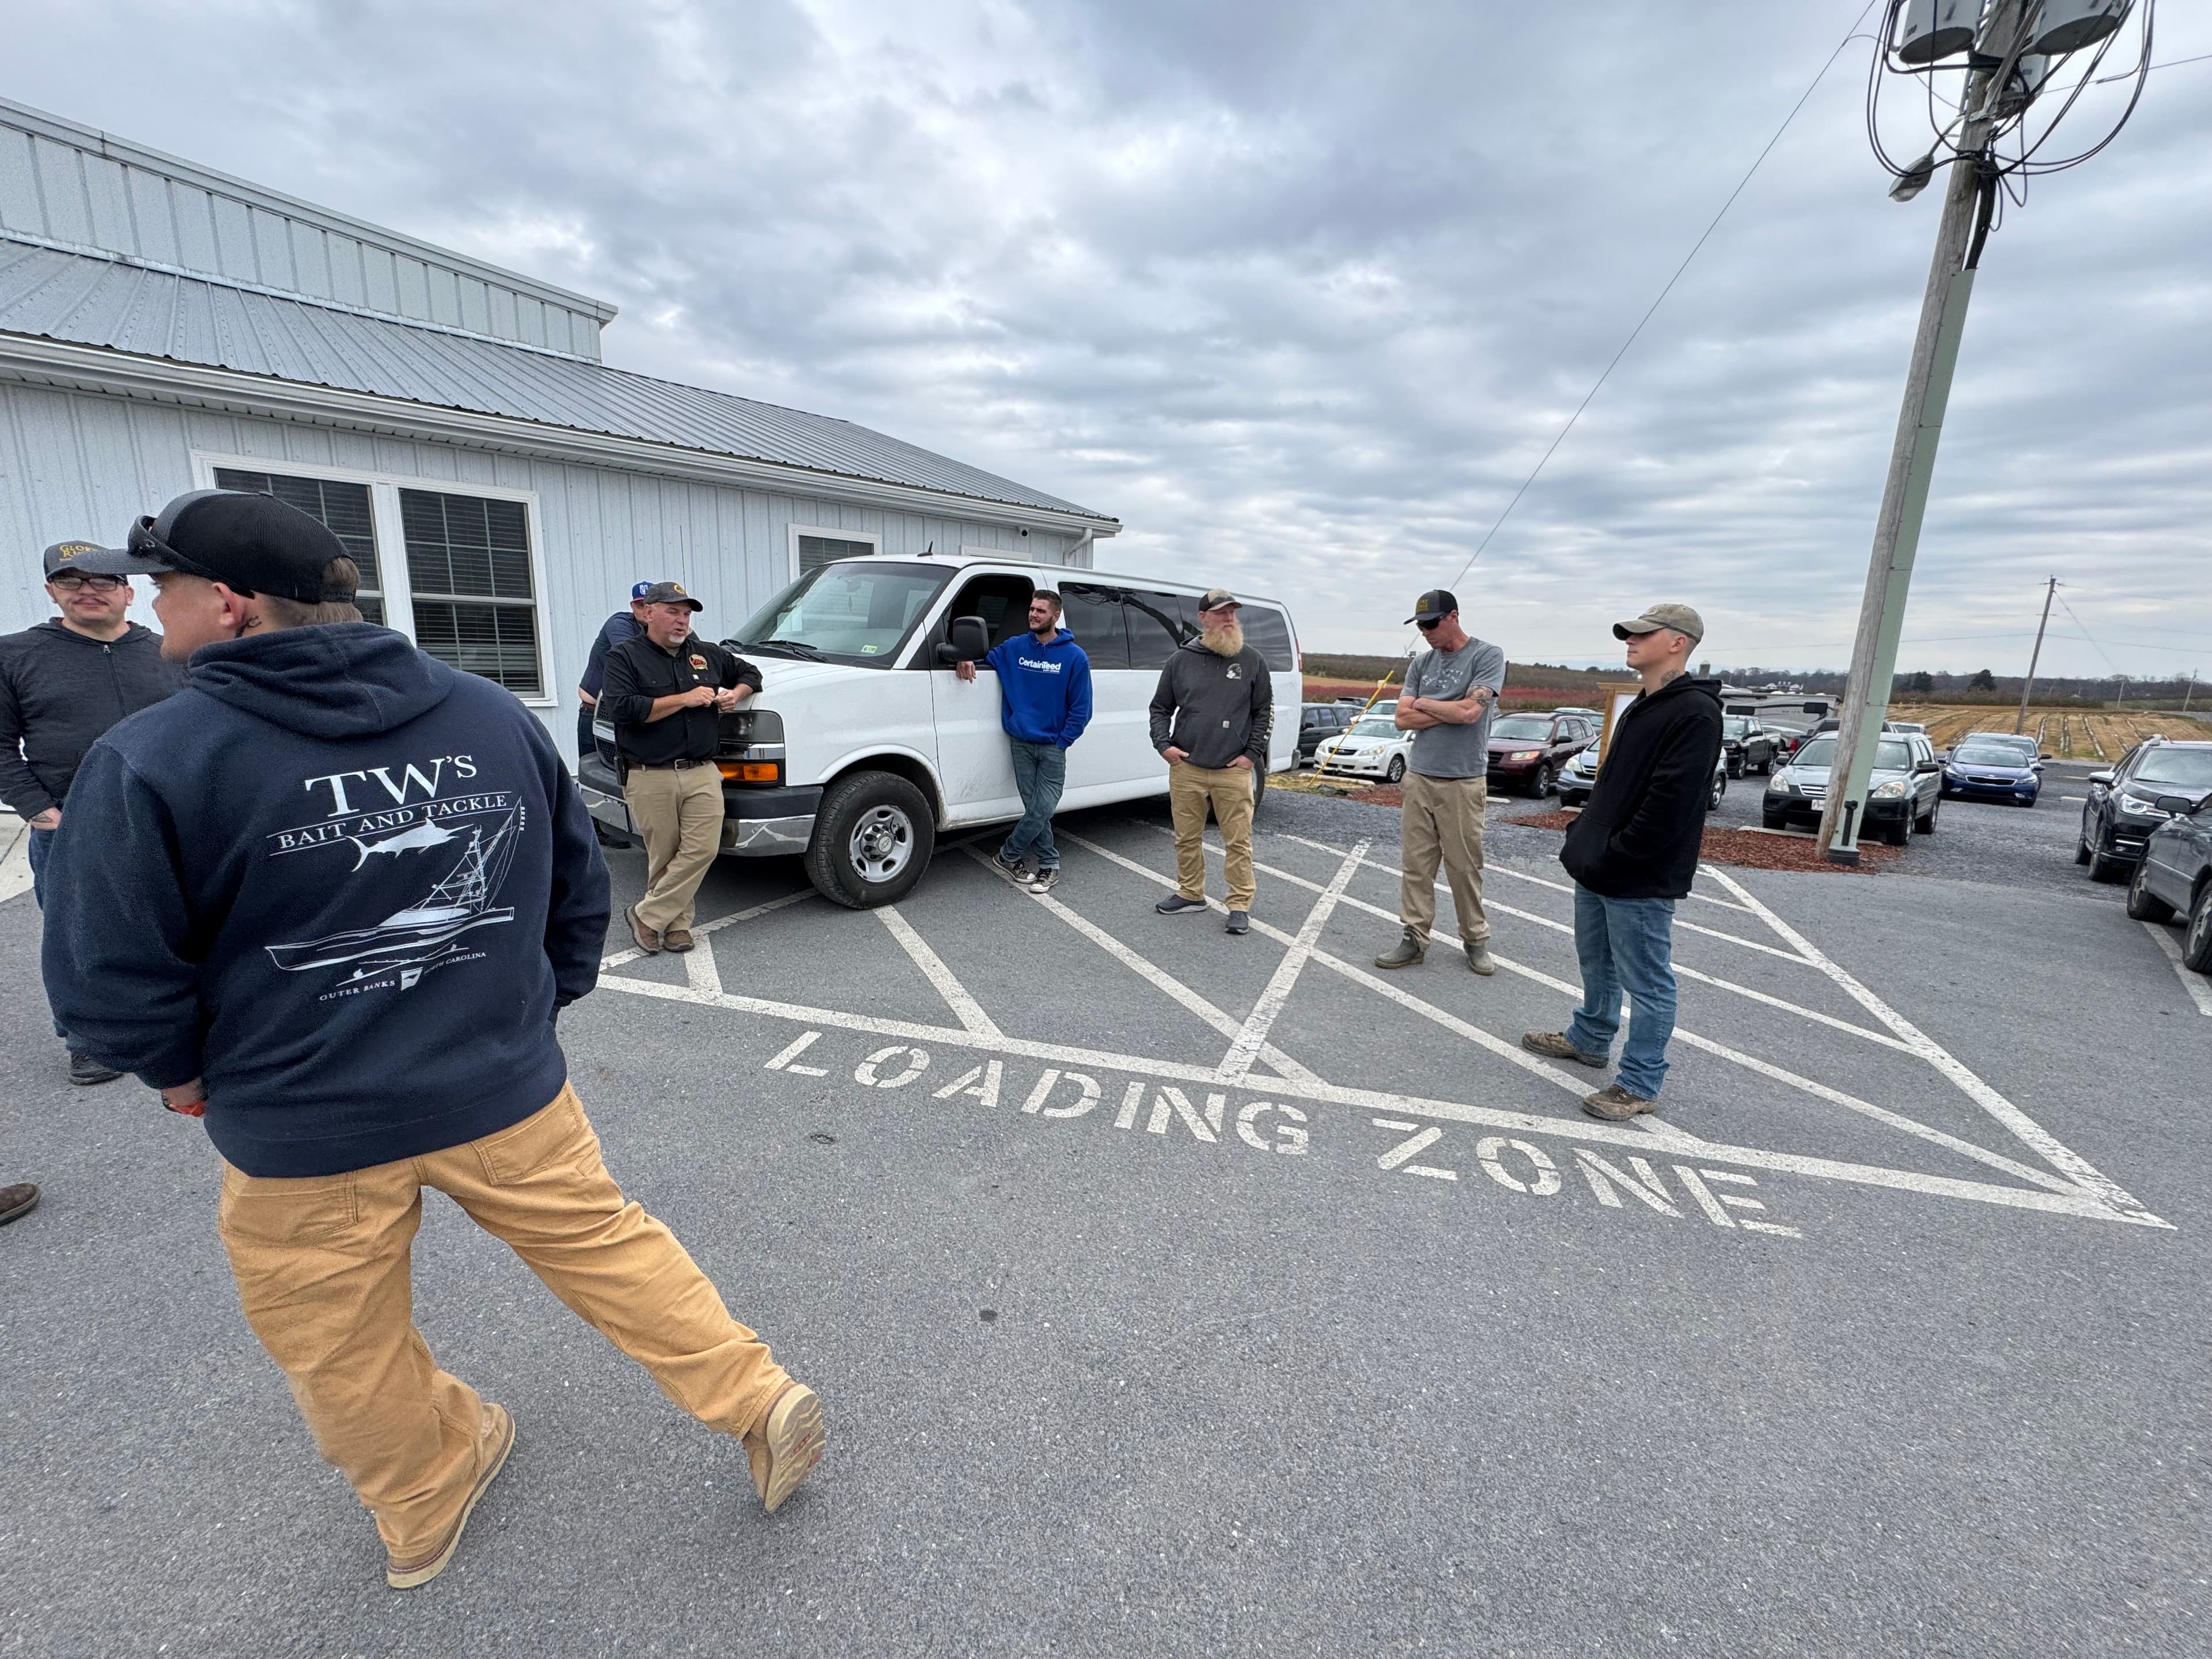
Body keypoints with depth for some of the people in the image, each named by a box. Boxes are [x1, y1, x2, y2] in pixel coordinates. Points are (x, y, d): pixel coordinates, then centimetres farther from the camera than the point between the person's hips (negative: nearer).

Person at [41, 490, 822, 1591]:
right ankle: (761, 1404, 26)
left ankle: (426, 1506, 46)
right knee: (607, 1247, 19)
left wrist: (184, 1074, 9)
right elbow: (580, 882, 3)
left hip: (303, 1137, -2)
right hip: (508, 1092, 3)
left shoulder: (149, 761, -16)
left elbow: (108, 978, -12)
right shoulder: (496, 716, -4)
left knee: (341, 1350, 23)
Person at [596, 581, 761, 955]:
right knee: (663, 857, 3)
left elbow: (749, 672, 32)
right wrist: (684, 699, -12)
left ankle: (648, 917, 4)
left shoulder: (708, 654, 16)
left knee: (702, 849, -8)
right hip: (650, 779, -3)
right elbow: (621, 709, -13)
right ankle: (677, 924, 18)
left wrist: (735, 694, 8)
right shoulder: (624, 656, 2)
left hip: (703, 774, 4)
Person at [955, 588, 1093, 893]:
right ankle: (1049, 864, 18)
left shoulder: (1074, 656, -2)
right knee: (1035, 808, 4)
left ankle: (1009, 856, 15)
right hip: (1020, 743, 2)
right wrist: (966, 659, -3)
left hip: (1053, 747, -2)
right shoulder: (1014, 647, 6)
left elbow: (1081, 708, -2)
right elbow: (985, 657, 21)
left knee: (1043, 809, -5)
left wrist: (1062, 742, -7)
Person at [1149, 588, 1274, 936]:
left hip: (1233, 771, -2)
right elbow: (1160, 707, 14)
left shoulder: (1252, 661, 5)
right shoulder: (1181, 660, 7)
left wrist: (1252, 753, 0)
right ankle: (1190, 894, 27)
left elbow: (1265, 711, 8)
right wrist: (1163, 744, 0)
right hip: (1186, 768, 2)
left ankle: (1240, 905, 10)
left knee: (1238, 841, 0)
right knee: (1187, 838, 10)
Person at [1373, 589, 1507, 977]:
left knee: (1464, 866, 1)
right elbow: (1403, 719, 5)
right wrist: (1449, 710, -5)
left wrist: (1423, 703, -1)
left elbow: (1470, 711, -15)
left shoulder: (1487, 656, -2)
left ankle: (1476, 939, 17)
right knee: (1415, 864, 3)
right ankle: (1415, 937, 10)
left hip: (1463, 781, -4)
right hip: (1419, 777, 4)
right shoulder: (1422, 664, 12)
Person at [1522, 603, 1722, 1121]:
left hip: (1640, 880, -10)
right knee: (1597, 962, 23)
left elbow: (1668, 805, -23)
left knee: (1646, 982, 2)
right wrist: (1584, 837, 10)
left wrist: (1613, 859, -19)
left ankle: (1640, 1085, 13)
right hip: (1599, 868, 10)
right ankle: (1590, 1038, 41)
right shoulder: (1640, 708, 14)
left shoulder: (1695, 713, -17)